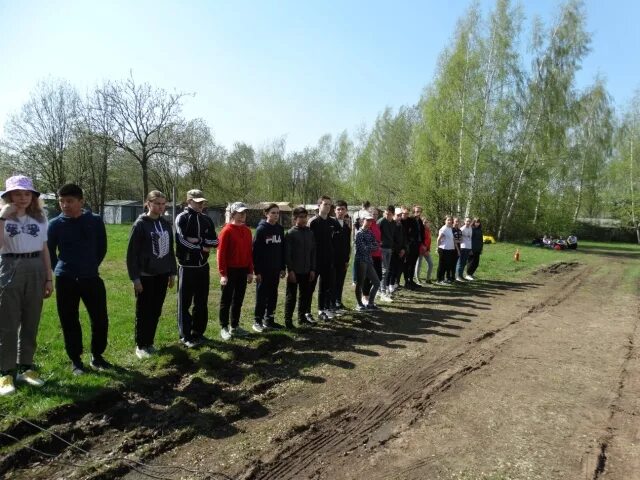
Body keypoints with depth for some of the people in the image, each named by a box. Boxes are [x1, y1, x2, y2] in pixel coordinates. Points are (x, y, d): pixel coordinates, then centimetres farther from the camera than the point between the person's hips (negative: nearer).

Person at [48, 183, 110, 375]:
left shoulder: (95, 221, -2)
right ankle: (75, 360, 22)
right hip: (65, 281, 0)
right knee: (70, 322, 7)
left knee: (100, 319, 4)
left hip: (91, 278, 1)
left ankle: (97, 356, 23)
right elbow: (49, 252, 8)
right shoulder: (55, 224, -3)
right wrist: (60, 270, 9)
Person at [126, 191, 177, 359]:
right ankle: (140, 346, 18)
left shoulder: (166, 224, 8)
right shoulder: (140, 224, -9)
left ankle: (149, 343, 25)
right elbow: (132, 252, -10)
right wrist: (135, 277, -13)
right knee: (143, 312, 5)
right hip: (145, 276, -5)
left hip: (162, 275, 5)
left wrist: (172, 272, 13)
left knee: (155, 312, 12)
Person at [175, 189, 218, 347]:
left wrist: (197, 241, -13)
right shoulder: (182, 218, -7)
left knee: (201, 302, 12)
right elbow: (183, 240, -20)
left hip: (203, 266, 6)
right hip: (187, 267, -5)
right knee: (185, 303, 3)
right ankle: (185, 336, 13)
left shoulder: (207, 220, 11)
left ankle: (198, 333, 24)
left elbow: (215, 242, 2)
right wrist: (203, 246, -10)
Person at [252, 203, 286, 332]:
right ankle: (257, 321, 11)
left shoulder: (280, 229, 7)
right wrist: (257, 271, -15)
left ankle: (269, 319, 21)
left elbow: (282, 249, 11)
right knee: (261, 296, 1)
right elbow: (256, 251, -12)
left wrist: (282, 268, 9)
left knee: (273, 295, 11)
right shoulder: (261, 229, -9)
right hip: (263, 269, -5)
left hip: (275, 269, 6)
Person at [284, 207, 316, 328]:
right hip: (294, 271, -5)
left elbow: (313, 252, 9)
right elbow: (287, 253, -10)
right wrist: (290, 270, -14)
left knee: (305, 295, 12)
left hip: (307, 271, 5)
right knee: (291, 296, 2)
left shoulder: (310, 233, 7)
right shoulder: (290, 233, -7)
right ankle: (288, 320, 11)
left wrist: (312, 269, 5)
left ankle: (302, 317, 25)